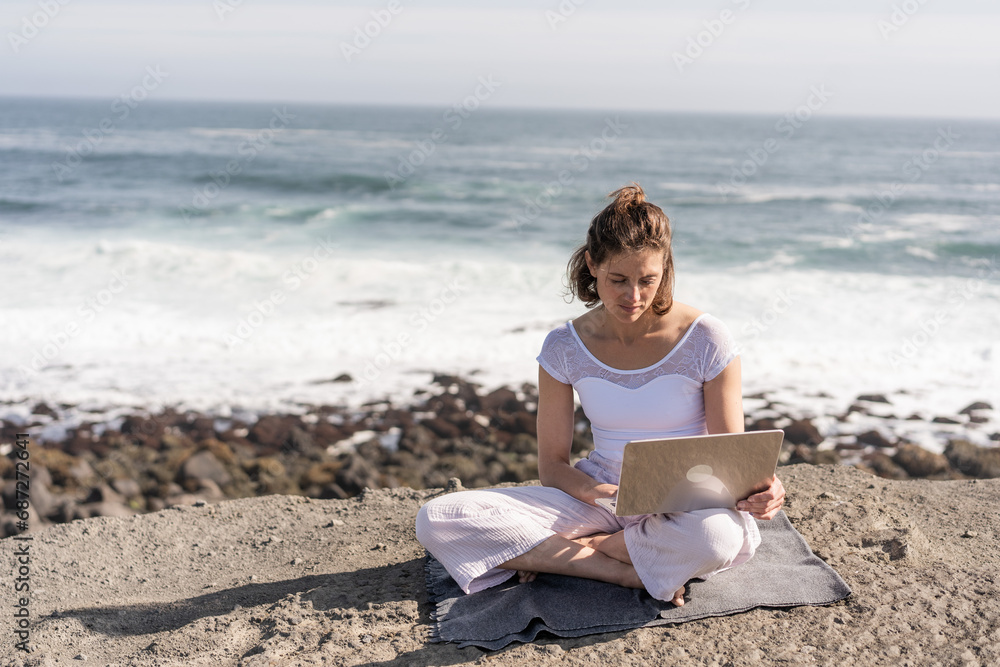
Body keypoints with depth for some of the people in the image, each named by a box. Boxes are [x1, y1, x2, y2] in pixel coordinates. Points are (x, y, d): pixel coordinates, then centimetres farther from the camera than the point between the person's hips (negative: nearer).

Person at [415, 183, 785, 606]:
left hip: (687, 506, -2)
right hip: (601, 500, 2)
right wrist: (595, 491, -23)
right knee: (436, 521, -17)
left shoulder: (707, 341, -9)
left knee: (717, 533, -43)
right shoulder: (565, 348, -4)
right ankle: (630, 573, -20)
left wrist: (760, 487, -28)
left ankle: (569, 553, -14)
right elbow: (552, 465, 0)